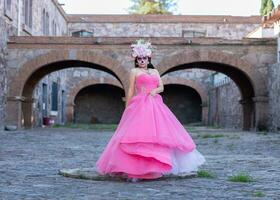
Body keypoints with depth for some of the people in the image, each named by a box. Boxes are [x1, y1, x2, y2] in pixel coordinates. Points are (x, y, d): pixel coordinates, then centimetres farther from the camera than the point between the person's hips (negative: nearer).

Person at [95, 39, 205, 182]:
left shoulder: (155, 71, 20)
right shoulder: (134, 71, 7)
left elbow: (161, 87, 14)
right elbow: (131, 90, 4)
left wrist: (155, 91, -8)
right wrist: (127, 108, 0)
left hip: (155, 105, 5)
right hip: (140, 105, -5)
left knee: (158, 132, 2)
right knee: (139, 134, -14)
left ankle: (157, 167, 9)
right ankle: (137, 169, -16)